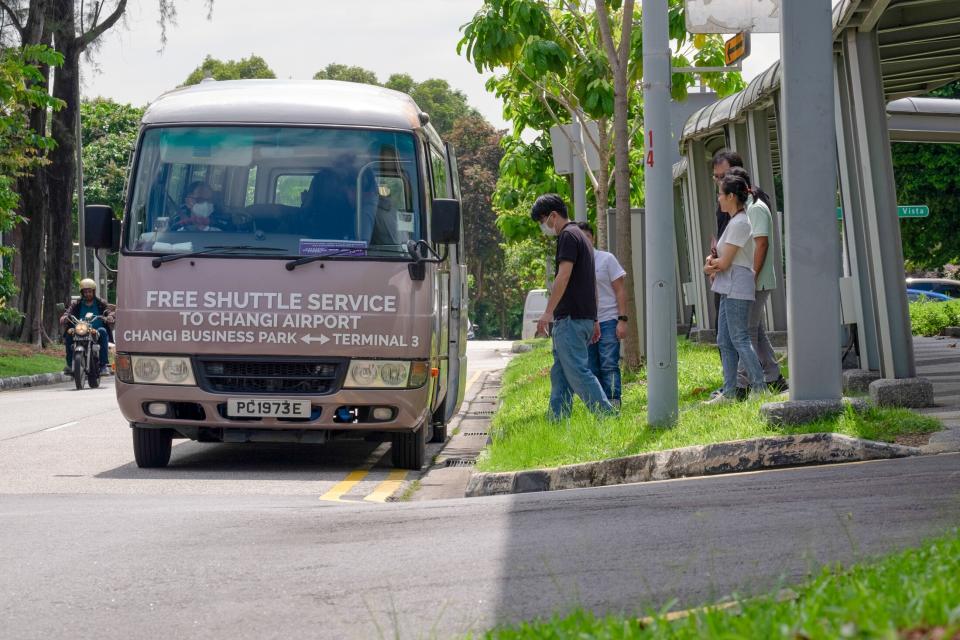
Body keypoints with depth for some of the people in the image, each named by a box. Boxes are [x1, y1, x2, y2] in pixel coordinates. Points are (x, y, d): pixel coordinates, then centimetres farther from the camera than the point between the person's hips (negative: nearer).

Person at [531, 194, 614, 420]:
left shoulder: (568, 236, -9)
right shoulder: (581, 236, 22)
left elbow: (564, 276, -19)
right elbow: (592, 282, 24)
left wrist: (548, 312, -20)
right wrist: (594, 320, 25)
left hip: (571, 317, -10)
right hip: (585, 316, 10)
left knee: (577, 371, -11)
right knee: (560, 373, 10)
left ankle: (606, 416, -14)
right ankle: (556, 420, 9)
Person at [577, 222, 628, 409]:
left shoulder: (606, 259, 1)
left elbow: (620, 290, -1)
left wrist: (622, 320, -10)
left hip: (607, 321, -4)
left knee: (609, 366, -10)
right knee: (591, 370, 3)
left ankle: (613, 404, -11)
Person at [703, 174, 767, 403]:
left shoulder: (739, 223, -15)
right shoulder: (735, 221, 16)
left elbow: (724, 262, -16)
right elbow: (723, 258, 22)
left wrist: (711, 264, 4)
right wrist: (713, 262, 2)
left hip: (737, 289, -10)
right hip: (729, 289, 10)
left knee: (739, 339, -9)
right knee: (724, 341, 9)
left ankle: (760, 389, -8)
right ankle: (729, 391, 11)